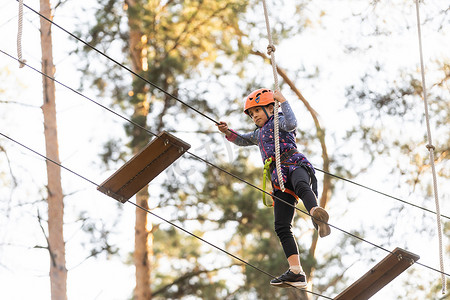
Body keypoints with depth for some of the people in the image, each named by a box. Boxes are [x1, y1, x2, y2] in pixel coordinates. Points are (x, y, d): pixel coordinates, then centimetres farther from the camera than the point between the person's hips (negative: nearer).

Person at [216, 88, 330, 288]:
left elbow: (292, 123, -8)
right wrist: (227, 132, 28)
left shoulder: (278, 121, 14)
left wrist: (282, 100, -3)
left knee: (301, 186, -44)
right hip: (280, 181, 7)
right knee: (282, 227, -8)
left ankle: (316, 214, -77)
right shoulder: (259, 134, 36)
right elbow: (241, 140, 47)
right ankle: (296, 273, -16)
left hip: (295, 164, -7)